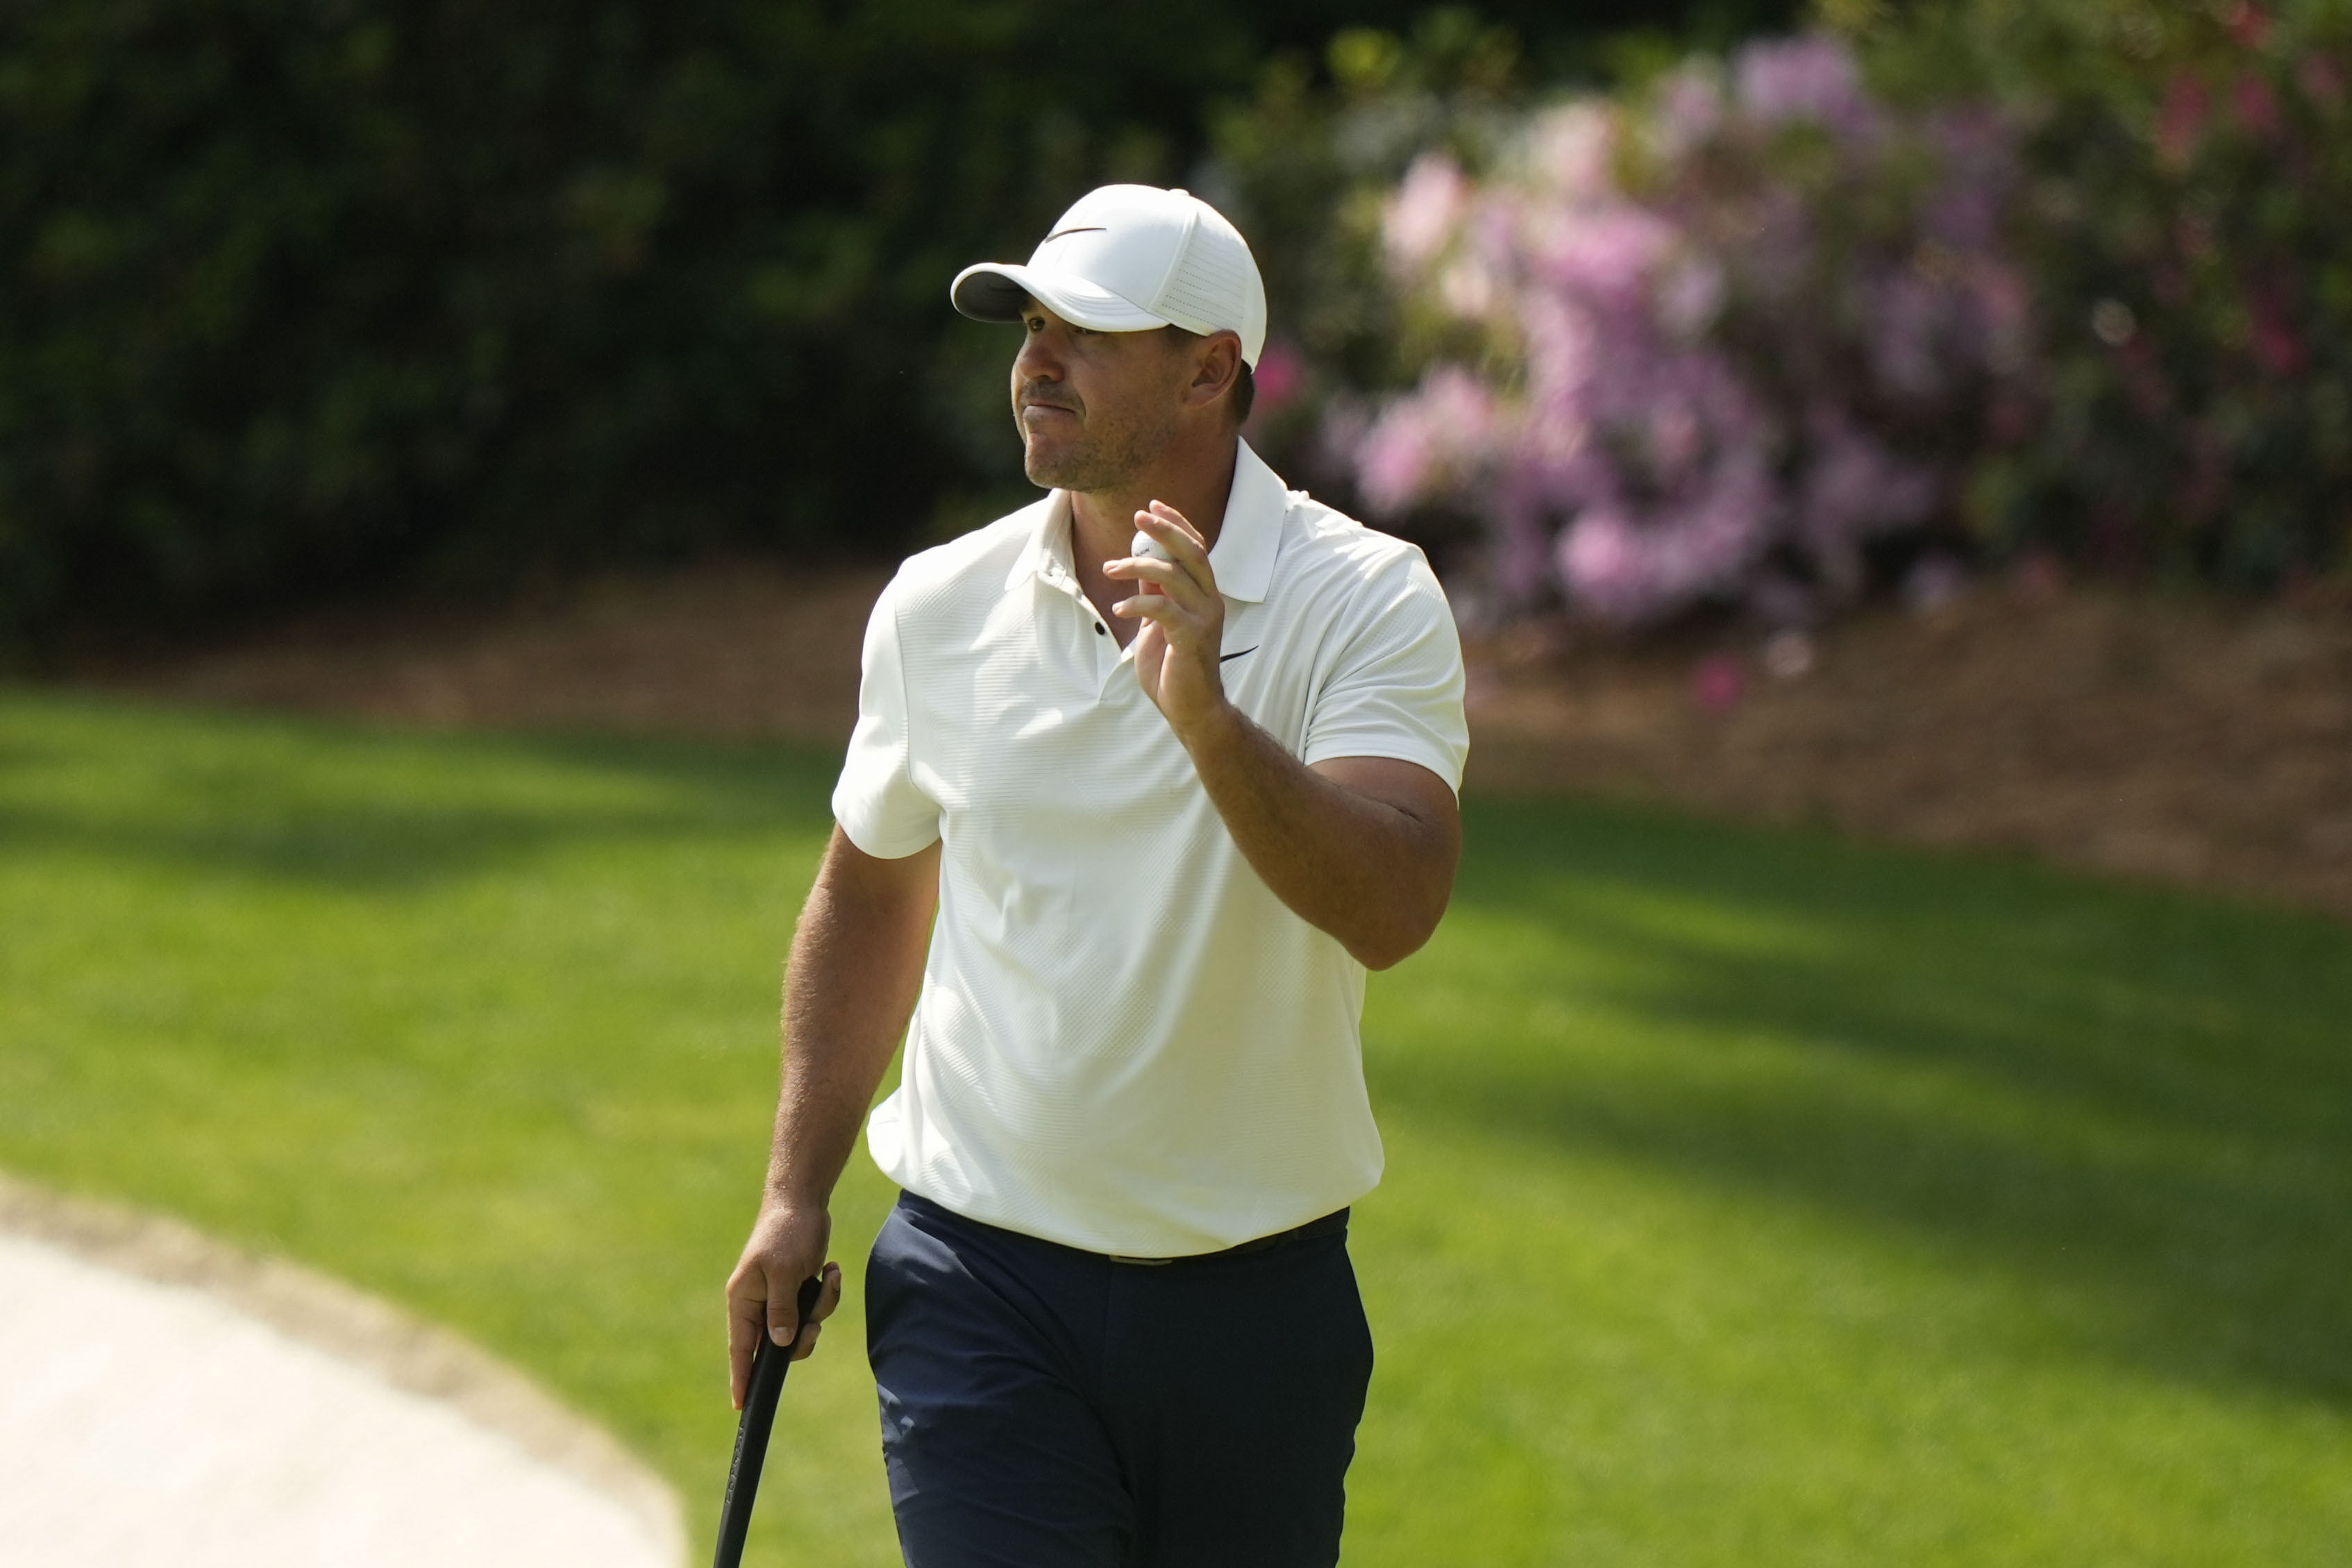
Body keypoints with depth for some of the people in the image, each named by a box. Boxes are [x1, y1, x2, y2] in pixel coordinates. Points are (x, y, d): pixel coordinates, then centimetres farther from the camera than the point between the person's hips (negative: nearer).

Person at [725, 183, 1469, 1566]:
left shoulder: (1368, 601, -8)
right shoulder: (937, 607, 2)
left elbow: (1392, 908, -23)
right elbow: (870, 895, 17)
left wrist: (1208, 719, -36)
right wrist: (798, 1192, 13)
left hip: (1257, 1298, -1)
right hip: (985, 1287, 1)